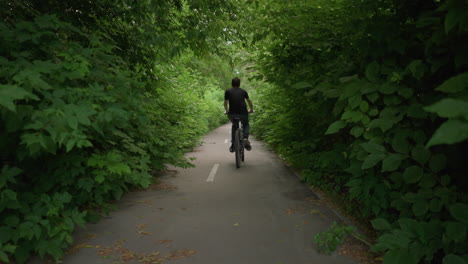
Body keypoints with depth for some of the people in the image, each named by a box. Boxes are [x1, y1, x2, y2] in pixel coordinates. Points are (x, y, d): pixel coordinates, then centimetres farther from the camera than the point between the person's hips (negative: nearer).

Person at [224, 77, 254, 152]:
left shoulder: (228, 91, 14)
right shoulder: (243, 91, 17)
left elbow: (225, 103, 22)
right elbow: (249, 101, 28)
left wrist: (227, 111, 40)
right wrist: (251, 110, 44)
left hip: (232, 114, 0)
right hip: (243, 113, 0)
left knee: (234, 125, 28)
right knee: (245, 125, 27)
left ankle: (233, 144, 18)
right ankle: (245, 138, -2)